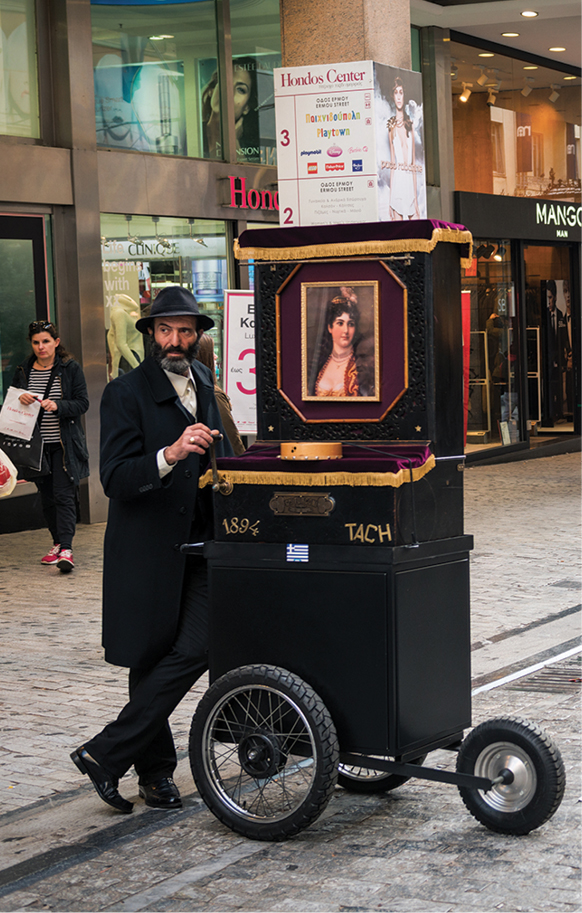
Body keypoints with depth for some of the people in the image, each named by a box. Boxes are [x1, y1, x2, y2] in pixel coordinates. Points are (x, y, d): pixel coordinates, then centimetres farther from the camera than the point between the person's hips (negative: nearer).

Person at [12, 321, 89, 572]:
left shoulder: (70, 368, -1)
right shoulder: (23, 372, 8)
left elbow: (82, 403, -4)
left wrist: (58, 406, -21)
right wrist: (20, 399, -12)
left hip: (64, 444, -4)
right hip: (37, 445, 4)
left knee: (64, 495, -10)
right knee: (46, 496, 10)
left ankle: (66, 549, -14)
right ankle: (58, 542, 24)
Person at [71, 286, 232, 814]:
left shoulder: (208, 384, 12)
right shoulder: (126, 394, -7)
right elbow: (115, 480, -18)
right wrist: (171, 454, -32)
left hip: (201, 543, 5)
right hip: (148, 548, -4)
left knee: (196, 648, -10)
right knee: (150, 660, 4)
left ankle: (107, 754, -1)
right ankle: (155, 769, 20)